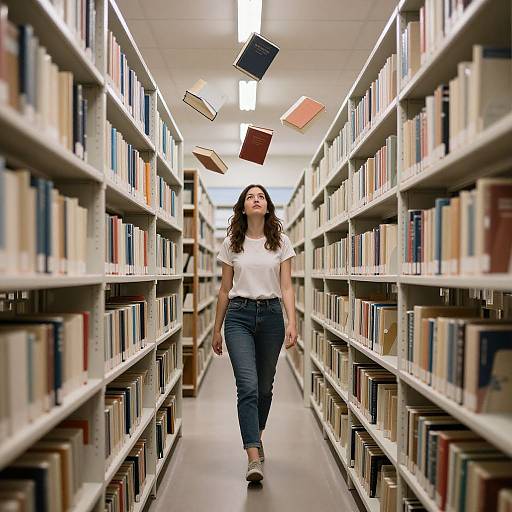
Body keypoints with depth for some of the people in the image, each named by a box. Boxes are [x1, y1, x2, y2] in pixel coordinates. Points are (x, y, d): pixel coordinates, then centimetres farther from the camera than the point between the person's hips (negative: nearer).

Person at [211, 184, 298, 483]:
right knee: (248, 386, -12)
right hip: (239, 315, -1)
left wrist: (292, 323, -12)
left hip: (271, 315, 1)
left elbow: (286, 287, 0)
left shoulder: (281, 241, 3)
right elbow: (225, 290, 8)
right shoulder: (231, 244, 4)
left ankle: (256, 437, 39)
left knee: (265, 386, 14)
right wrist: (217, 329, 11)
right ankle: (254, 459, -11)